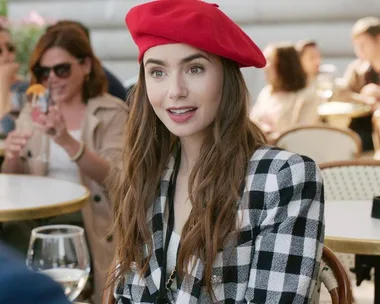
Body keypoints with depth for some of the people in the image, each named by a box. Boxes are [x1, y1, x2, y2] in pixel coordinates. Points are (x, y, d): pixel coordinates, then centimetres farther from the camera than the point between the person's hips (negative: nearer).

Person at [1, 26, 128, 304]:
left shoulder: (112, 112, 1)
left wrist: (67, 141, -29)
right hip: (37, 216, 4)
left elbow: (114, 178, -14)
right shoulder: (32, 112, 14)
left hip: (88, 219, -4)